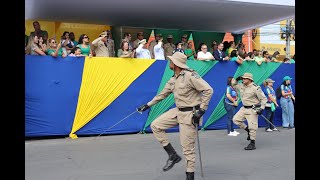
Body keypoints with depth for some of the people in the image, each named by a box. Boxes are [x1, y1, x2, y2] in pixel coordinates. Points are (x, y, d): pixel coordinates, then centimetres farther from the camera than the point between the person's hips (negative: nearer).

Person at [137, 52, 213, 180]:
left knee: (188, 148, -3)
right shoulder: (173, 79, 8)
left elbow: (208, 90, -20)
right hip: (178, 111, 8)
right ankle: (173, 155, 9)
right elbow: (162, 94, 20)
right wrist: (147, 105, 21)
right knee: (155, 125, 2)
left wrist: (201, 110, -21)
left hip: (190, 114, -8)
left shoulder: (190, 75, -18)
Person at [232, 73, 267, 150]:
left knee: (252, 126, -7)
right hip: (244, 108, 8)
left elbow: (263, 98, -14)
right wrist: (237, 79, 2)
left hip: (253, 109, -8)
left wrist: (262, 108, -23)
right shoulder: (241, 86, 5)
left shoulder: (255, 88, -17)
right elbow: (233, 84, 22)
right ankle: (248, 130, 17)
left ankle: (252, 144, 3)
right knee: (236, 119, 2)